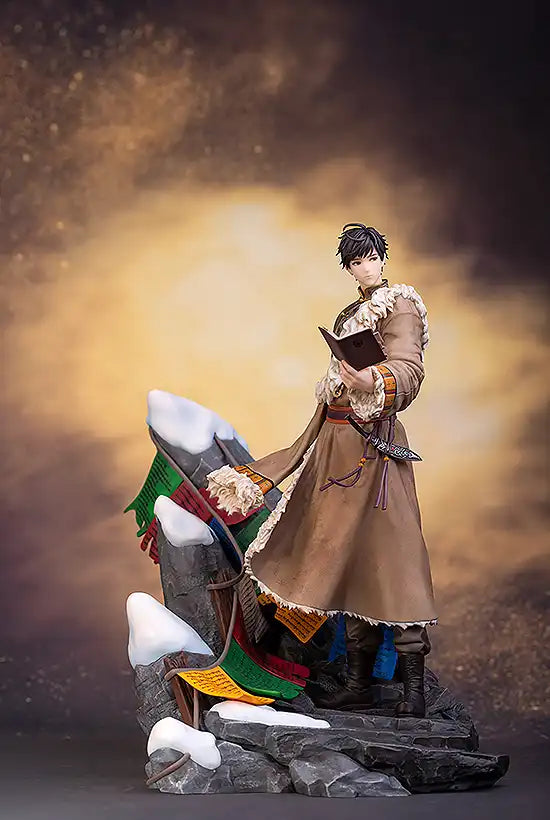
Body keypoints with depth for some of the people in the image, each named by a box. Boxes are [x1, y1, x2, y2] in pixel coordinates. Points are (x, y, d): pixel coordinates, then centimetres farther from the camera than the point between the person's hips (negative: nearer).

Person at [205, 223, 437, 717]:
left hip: (375, 442, -8)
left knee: (388, 552, -12)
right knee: (345, 556, 5)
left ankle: (414, 689, -11)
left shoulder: (399, 306, -3)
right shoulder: (349, 316, 22)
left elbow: (409, 369, -21)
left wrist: (370, 380, -42)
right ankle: (359, 680, 9)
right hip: (337, 443, 8)